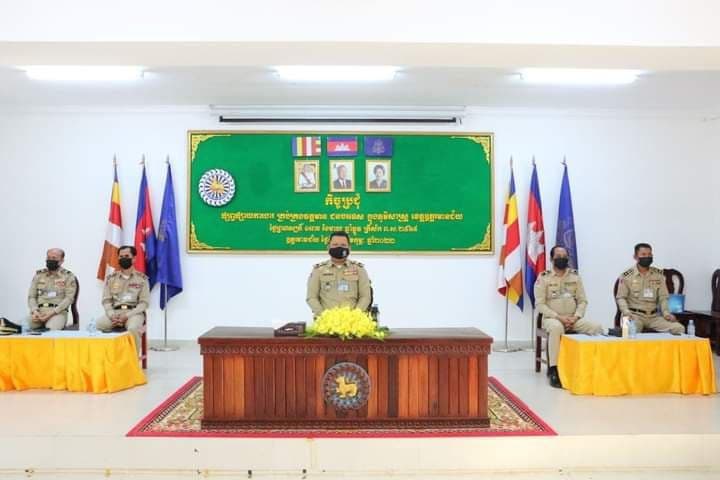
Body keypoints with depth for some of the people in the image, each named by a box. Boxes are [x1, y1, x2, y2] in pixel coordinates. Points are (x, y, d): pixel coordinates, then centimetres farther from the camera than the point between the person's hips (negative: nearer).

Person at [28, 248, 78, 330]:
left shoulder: (68, 276, 5)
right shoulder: (39, 275, 17)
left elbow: (69, 298, -4)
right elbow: (31, 296, 13)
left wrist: (52, 313, -16)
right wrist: (34, 311, -8)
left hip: (58, 312, -3)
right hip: (38, 311, 4)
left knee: (52, 329, -35)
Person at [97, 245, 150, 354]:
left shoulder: (141, 278, 5)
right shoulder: (111, 278, 13)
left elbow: (144, 302, -1)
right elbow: (106, 300, 9)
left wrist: (127, 315, -14)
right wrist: (112, 315, -12)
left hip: (134, 312, -3)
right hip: (114, 312, 3)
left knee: (133, 328, -37)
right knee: (98, 325, -29)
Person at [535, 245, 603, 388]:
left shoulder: (575, 276, 10)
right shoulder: (544, 278, -2)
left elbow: (582, 301, 8)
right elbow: (540, 304, -6)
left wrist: (576, 317, -10)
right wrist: (559, 317, -16)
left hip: (574, 319, 4)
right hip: (552, 318, -4)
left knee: (596, 327, -23)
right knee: (556, 328, -40)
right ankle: (553, 369, -32)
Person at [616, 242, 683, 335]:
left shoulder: (659, 274, 11)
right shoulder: (626, 275, 0)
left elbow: (663, 297, 11)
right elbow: (621, 298, 1)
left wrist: (666, 313, -5)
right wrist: (626, 312, -17)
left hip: (654, 316, 4)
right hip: (634, 315, -4)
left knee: (679, 328, -17)